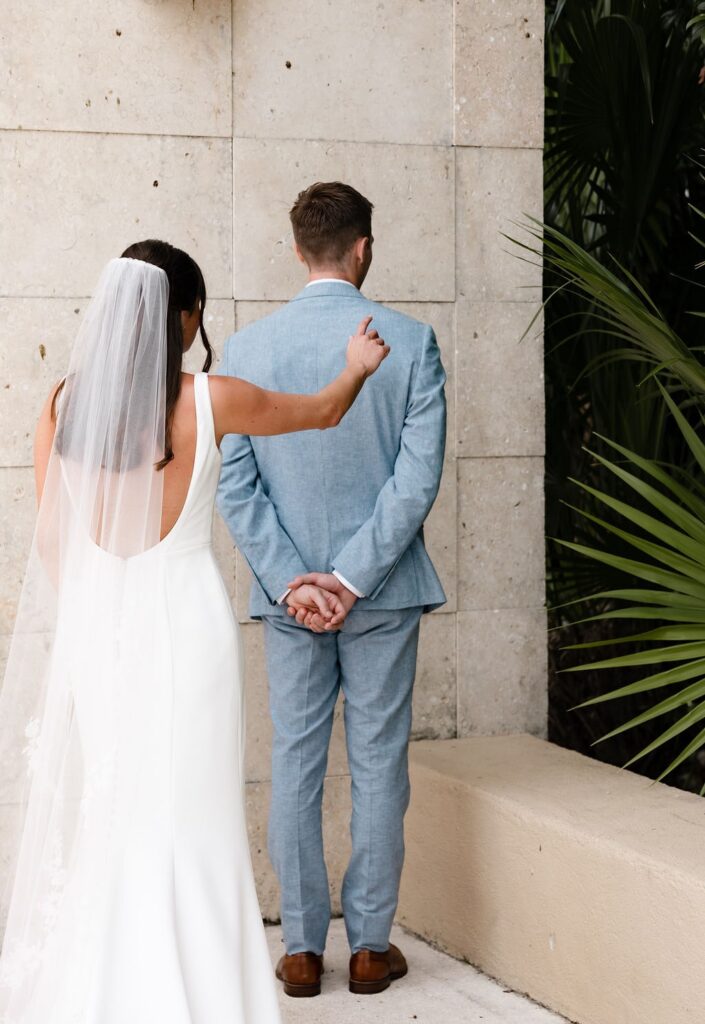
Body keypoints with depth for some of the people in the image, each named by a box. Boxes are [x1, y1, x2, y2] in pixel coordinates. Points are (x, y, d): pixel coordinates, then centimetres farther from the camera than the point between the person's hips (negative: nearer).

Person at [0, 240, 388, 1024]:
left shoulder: (64, 403, -1)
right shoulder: (209, 401, -9)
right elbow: (323, 412, 8)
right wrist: (357, 368, 30)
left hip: (92, 627, 4)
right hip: (181, 622, -4)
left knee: (92, 813, 13)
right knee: (182, 824, 2)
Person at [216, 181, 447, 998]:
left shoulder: (245, 350, -3)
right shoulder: (410, 342, -7)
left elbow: (234, 484, -6)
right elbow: (420, 473, -12)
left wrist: (290, 579, -6)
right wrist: (352, 577, -11)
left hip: (288, 593, 1)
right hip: (385, 592, -1)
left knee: (295, 765, 9)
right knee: (378, 767, 8)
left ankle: (302, 948, 14)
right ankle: (370, 945, 14)